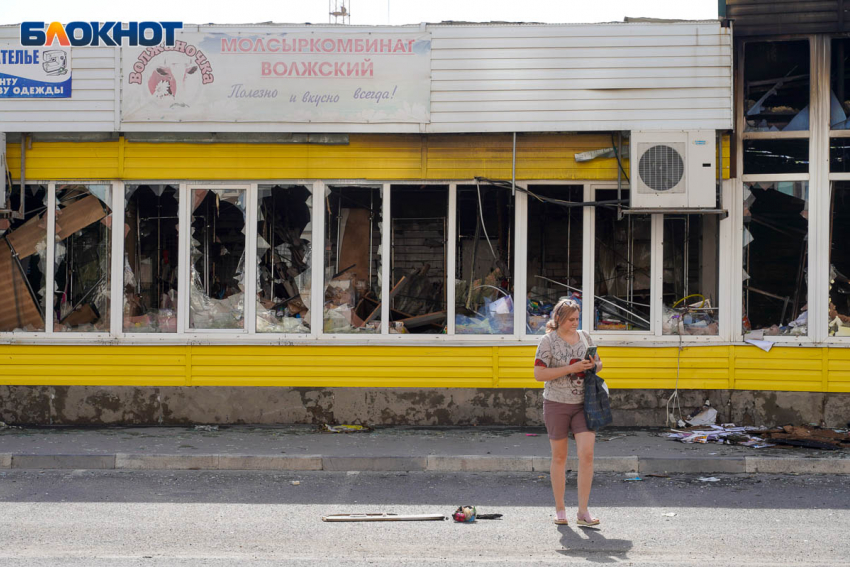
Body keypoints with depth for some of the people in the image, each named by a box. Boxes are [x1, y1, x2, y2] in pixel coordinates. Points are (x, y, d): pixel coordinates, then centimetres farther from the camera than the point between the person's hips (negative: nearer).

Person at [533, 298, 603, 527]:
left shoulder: (584, 337, 6)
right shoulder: (548, 341, -8)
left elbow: (598, 363, 18)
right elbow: (538, 374, -15)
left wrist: (594, 365, -7)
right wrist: (570, 369, -21)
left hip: (583, 404, 3)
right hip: (556, 404, -3)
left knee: (586, 454, -10)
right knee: (559, 457, 7)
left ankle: (583, 511, -5)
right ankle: (560, 510, 18)